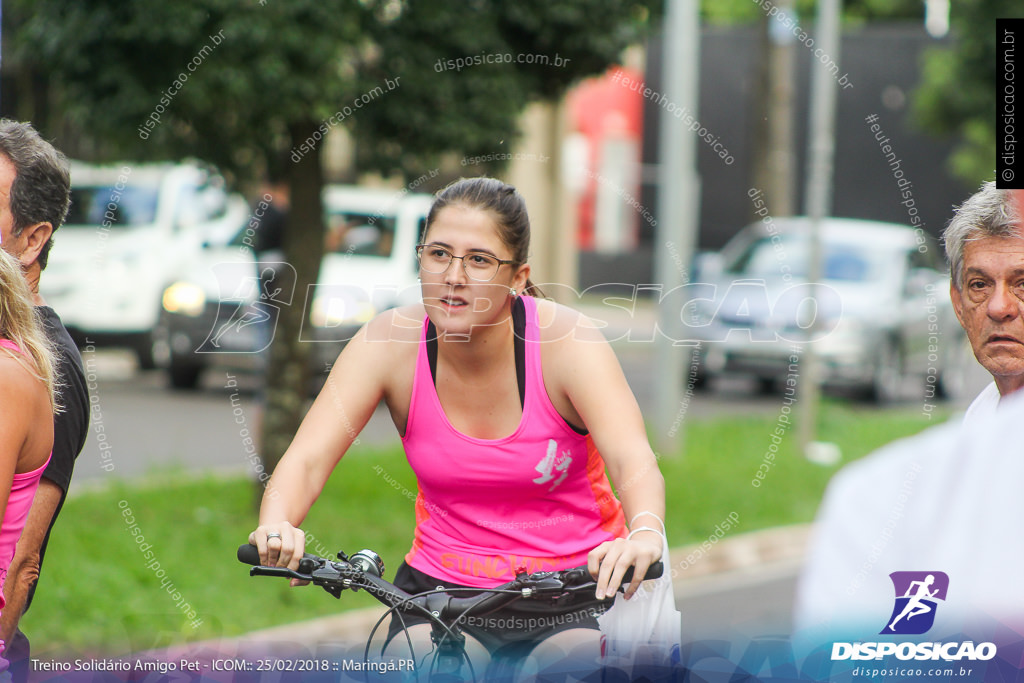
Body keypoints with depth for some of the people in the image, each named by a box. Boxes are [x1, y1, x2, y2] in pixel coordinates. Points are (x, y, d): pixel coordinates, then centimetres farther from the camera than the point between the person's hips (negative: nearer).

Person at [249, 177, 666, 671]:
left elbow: (632, 459, -30)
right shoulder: (390, 343, -11)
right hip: (442, 588, 2)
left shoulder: (565, 341, -16)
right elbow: (307, 458, -19)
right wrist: (276, 525, -42)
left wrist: (644, 534, -52)